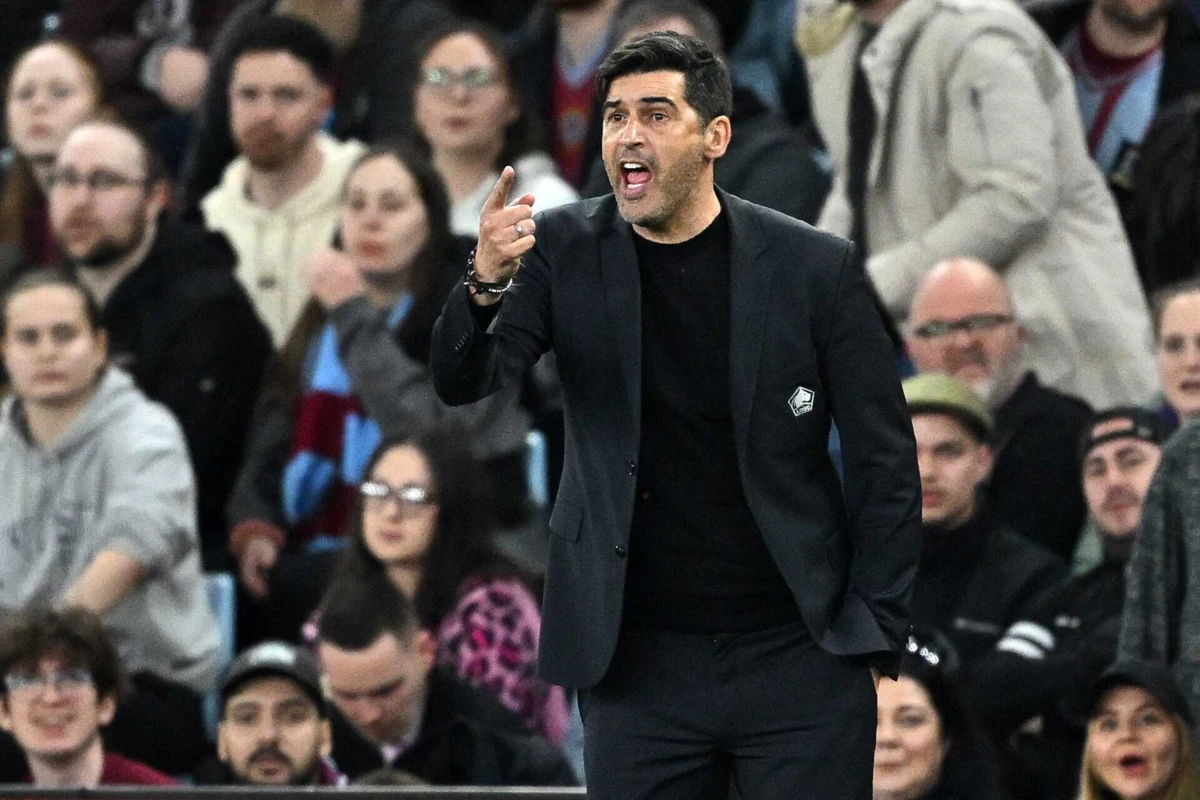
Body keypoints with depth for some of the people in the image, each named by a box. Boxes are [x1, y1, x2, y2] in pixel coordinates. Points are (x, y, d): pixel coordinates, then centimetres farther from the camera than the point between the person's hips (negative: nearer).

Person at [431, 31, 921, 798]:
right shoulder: (563, 251, 1)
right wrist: (486, 282, -29)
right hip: (640, 667, 1)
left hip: (798, 657, -1)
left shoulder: (814, 268, -4)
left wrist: (875, 640, -4)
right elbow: (462, 383, -8)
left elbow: (884, 463, 0)